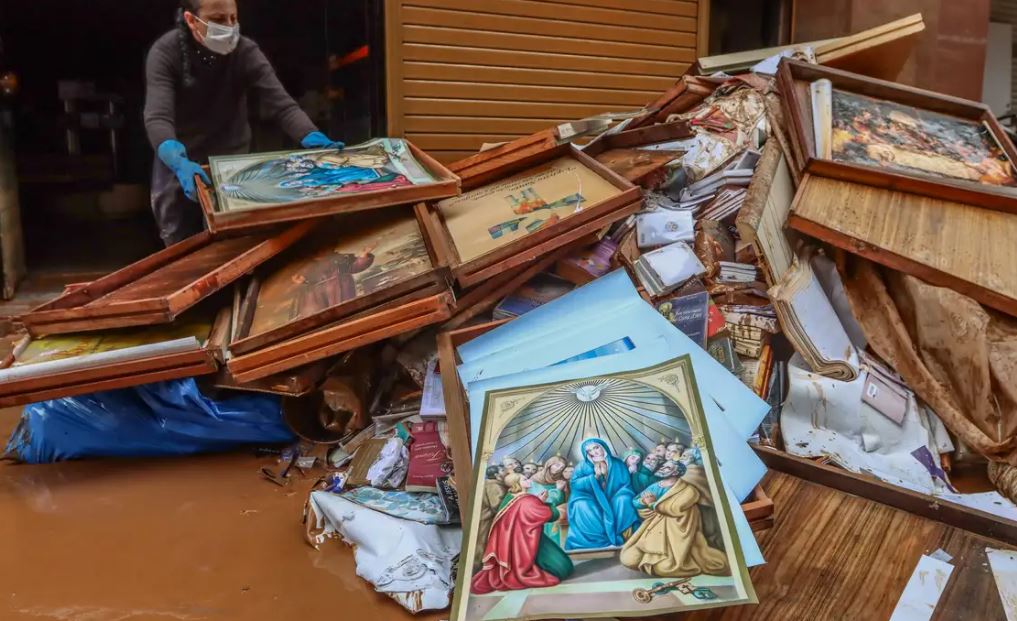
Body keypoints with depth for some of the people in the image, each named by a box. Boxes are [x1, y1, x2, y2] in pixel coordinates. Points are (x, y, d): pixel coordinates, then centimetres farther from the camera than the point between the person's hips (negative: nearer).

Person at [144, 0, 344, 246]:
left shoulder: (246, 52, -16)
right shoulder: (165, 52, -20)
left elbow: (282, 105, -25)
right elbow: (157, 118, -33)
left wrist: (314, 139, -45)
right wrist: (179, 162, -53)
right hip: (178, 162, 0)